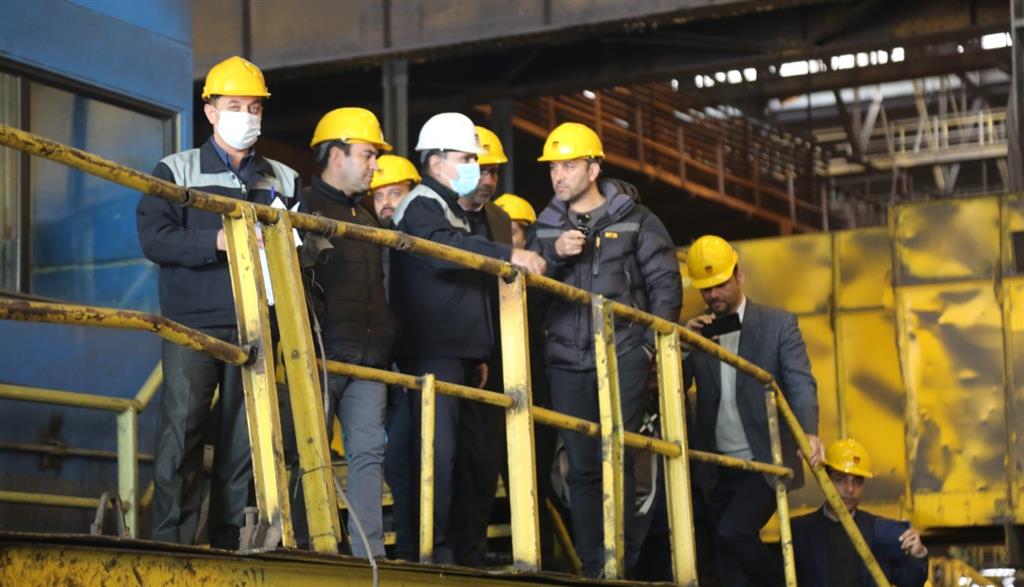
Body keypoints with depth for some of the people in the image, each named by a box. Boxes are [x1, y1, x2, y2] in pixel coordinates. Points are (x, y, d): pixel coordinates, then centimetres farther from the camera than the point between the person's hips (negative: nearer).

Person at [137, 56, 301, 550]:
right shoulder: (177, 171, 7)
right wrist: (218, 241, -18)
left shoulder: (284, 181, 17)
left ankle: (228, 543, 9)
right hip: (193, 325, -3)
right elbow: (153, 238, -6)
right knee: (181, 433, -9)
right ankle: (172, 543, -7)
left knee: (244, 441, 3)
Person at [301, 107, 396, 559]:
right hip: (323, 352, -7)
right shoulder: (305, 207, -1)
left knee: (368, 452, 0)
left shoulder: (365, 219, 24)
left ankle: (369, 552, -2)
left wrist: (388, 342, 22)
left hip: (369, 355, 7)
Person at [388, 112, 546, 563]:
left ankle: (415, 548, 10)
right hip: (433, 351, -10)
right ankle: (432, 550, -17)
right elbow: (444, 248, -28)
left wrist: (477, 355, 27)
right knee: (437, 450, -15)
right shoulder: (422, 207, -5)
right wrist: (508, 254, -34)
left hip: (456, 354, 10)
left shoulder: (452, 211, 26)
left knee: (438, 451, 8)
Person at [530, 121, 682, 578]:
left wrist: (652, 343, -6)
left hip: (623, 356, -3)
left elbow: (665, 283, 3)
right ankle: (594, 569, 9)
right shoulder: (547, 227, 13)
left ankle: (620, 562, -4)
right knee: (582, 467, 4)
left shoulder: (634, 219, 4)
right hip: (567, 361, 4)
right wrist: (554, 255, -11)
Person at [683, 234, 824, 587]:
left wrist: (808, 433, -29)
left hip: (766, 463, -4)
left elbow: (801, 384, -11)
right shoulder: (696, 332, 8)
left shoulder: (778, 324, -1)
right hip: (720, 469, 4)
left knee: (733, 532, -22)